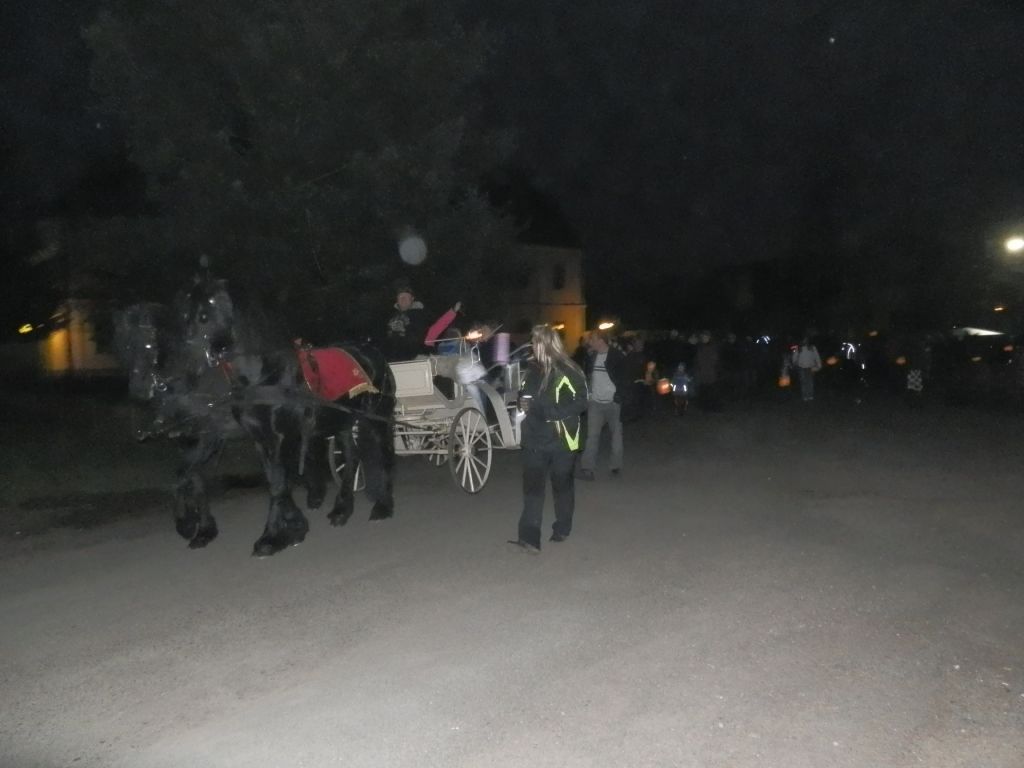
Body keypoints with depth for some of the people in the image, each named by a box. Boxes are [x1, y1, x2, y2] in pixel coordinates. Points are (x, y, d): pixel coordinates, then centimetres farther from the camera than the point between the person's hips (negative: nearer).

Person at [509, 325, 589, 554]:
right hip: (535, 438, 5)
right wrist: (523, 402, -2)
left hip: (561, 439, -5)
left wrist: (541, 409, -21)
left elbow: (580, 403, -16)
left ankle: (562, 529, 31)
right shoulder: (533, 368, 9)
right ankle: (529, 538, -6)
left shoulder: (567, 372, -12)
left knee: (562, 484, 12)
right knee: (532, 486, -4)